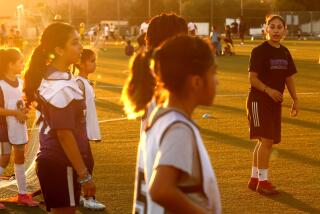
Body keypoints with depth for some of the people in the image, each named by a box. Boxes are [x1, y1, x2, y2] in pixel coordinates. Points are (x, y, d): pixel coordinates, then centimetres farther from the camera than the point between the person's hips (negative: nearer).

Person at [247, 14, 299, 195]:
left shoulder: (285, 53, 9)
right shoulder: (260, 51, -11)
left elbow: (289, 78, 15)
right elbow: (252, 78, -13)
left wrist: (295, 100, 10)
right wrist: (268, 90, -26)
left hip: (275, 102, 7)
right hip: (259, 101, -7)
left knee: (265, 141, 12)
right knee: (267, 140, -12)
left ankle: (254, 179, 23)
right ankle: (262, 181, -5)